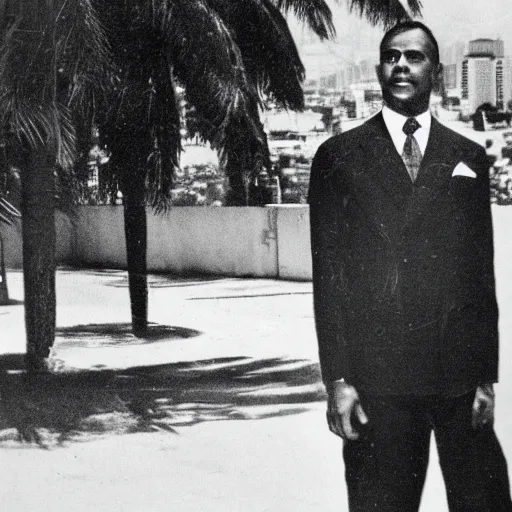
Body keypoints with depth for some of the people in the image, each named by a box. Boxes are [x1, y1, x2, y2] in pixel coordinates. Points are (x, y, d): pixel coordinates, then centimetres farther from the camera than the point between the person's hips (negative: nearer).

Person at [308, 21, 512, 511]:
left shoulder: (468, 158, 12)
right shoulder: (338, 157, 5)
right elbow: (328, 274, 1)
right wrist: (337, 379, -6)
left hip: (462, 377, 2)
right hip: (378, 378, -2)